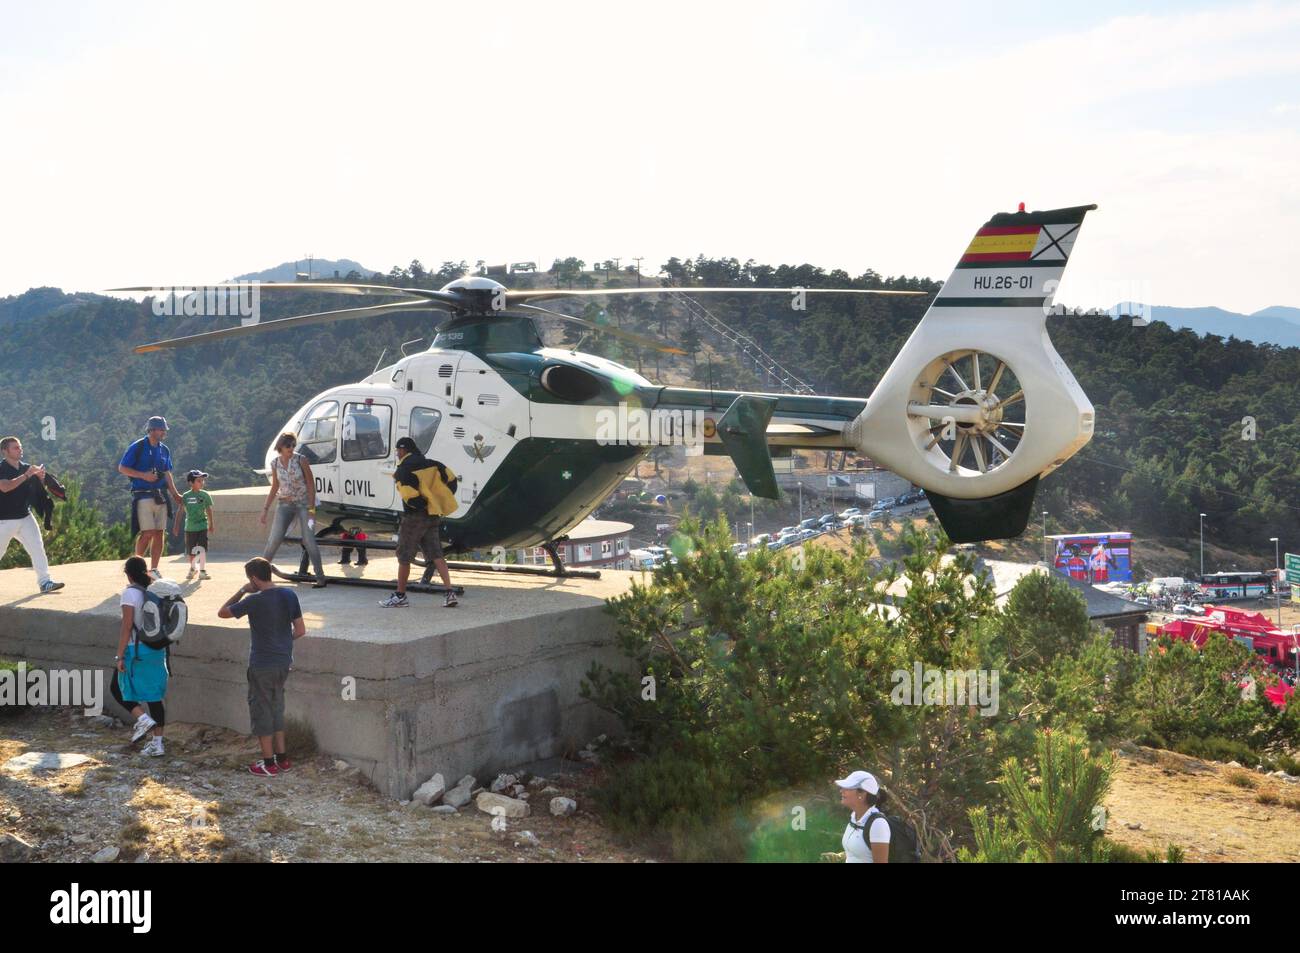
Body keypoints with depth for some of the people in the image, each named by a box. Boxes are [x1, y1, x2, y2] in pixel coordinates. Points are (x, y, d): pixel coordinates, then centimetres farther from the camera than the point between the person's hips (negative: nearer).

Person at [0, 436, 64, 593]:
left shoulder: (27, 468, 6)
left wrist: (40, 478, -10)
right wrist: (26, 475, -29)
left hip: (25, 517, 5)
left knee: (37, 547, -5)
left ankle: (44, 582, -5)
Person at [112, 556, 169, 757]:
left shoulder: (130, 593, -13)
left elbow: (127, 626, -16)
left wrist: (119, 656, -13)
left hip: (137, 651, -6)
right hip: (158, 650, 6)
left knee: (118, 688, 13)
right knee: (154, 695, 10)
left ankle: (143, 718, -5)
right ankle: (157, 743, 12)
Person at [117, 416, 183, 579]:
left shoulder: (164, 450, 14)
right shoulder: (137, 447, -5)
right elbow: (122, 468, -5)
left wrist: (174, 493, 13)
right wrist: (144, 475, -15)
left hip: (161, 496, 6)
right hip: (143, 496, -6)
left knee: (159, 533, 4)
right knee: (147, 533, -11)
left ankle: (154, 569, 11)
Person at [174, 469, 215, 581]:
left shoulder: (205, 495, -1)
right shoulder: (185, 496, -3)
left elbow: (209, 510, 8)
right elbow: (180, 511, 2)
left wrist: (211, 525, 12)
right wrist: (177, 525, 1)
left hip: (202, 526, -1)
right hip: (190, 527, 1)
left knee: (202, 548, -12)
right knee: (191, 551, 11)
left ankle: (202, 571, -7)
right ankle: (192, 569, 33)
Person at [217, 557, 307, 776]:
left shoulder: (254, 601, -19)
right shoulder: (289, 596, -1)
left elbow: (222, 612, -6)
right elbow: (300, 630, 3)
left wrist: (242, 591, -2)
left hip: (262, 665, -6)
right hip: (283, 661, 6)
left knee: (261, 710, 6)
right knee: (276, 707, 20)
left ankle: (269, 763, 11)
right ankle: (282, 757, 24)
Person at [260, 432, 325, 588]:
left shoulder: (300, 460, -9)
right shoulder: (275, 463, 1)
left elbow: (311, 484, -7)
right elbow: (274, 488, 13)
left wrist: (311, 508, -13)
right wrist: (265, 509, 11)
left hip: (303, 504, -3)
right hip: (284, 505, 3)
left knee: (309, 540, -9)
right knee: (274, 540, -2)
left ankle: (320, 578, -4)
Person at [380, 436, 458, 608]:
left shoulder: (403, 470, -10)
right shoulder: (430, 464, 11)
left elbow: (409, 496, -21)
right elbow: (451, 479, 10)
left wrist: (422, 504, -3)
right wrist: (439, 501, 13)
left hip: (414, 516, -7)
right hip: (432, 517, 7)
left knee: (404, 556, 4)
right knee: (436, 555, 4)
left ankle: (400, 596, 10)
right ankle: (450, 592, -9)